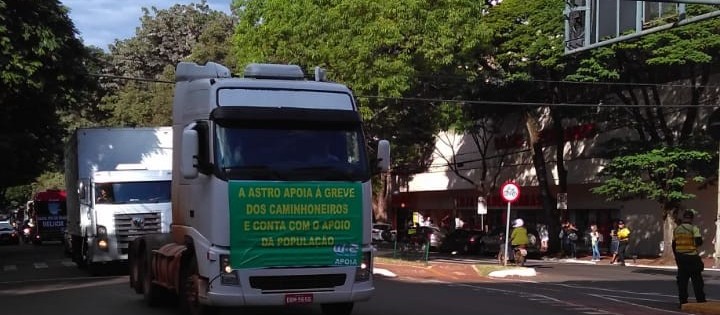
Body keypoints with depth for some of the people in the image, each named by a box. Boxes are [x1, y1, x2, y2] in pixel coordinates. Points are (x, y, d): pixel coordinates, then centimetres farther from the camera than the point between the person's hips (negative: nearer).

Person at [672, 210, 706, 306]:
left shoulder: (676, 229, 9)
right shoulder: (693, 228, -8)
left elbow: (674, 245, 12)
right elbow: (699, 242, -16)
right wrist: (700, 240, 8)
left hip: (680, 257, 5)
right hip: (691, 257, -5)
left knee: (682, 280, 7)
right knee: (697, 280, 1)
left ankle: (683, 301, 5)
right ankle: (700, 300, 0)